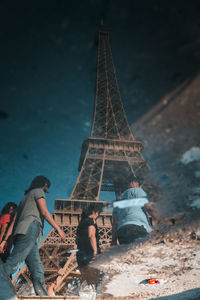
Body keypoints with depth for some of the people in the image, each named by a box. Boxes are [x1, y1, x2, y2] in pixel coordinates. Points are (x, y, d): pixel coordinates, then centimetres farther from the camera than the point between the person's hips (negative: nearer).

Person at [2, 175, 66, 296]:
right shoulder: (38, 191, 10)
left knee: (37, 267, -1)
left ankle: (43, 294, -10)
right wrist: (58, 228, -4)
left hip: (21, 230, 9)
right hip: (30, 228, -9)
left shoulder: (26, 196, 34)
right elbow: (44, 212, -4)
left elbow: (15, 219, 26)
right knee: (13, 263, -18)